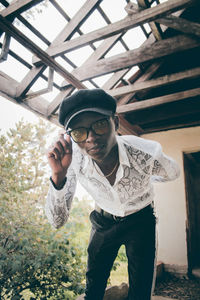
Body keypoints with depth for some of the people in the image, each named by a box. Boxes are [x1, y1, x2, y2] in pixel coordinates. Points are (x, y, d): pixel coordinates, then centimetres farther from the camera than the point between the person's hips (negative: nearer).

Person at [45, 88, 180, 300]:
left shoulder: (147, 153, -31)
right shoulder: (73, 160, -27)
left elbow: (172, 173, -5)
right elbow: (57, 221, -24)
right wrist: (58, 175, -39)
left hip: (140, 221, -1)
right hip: (103, 222, 2)